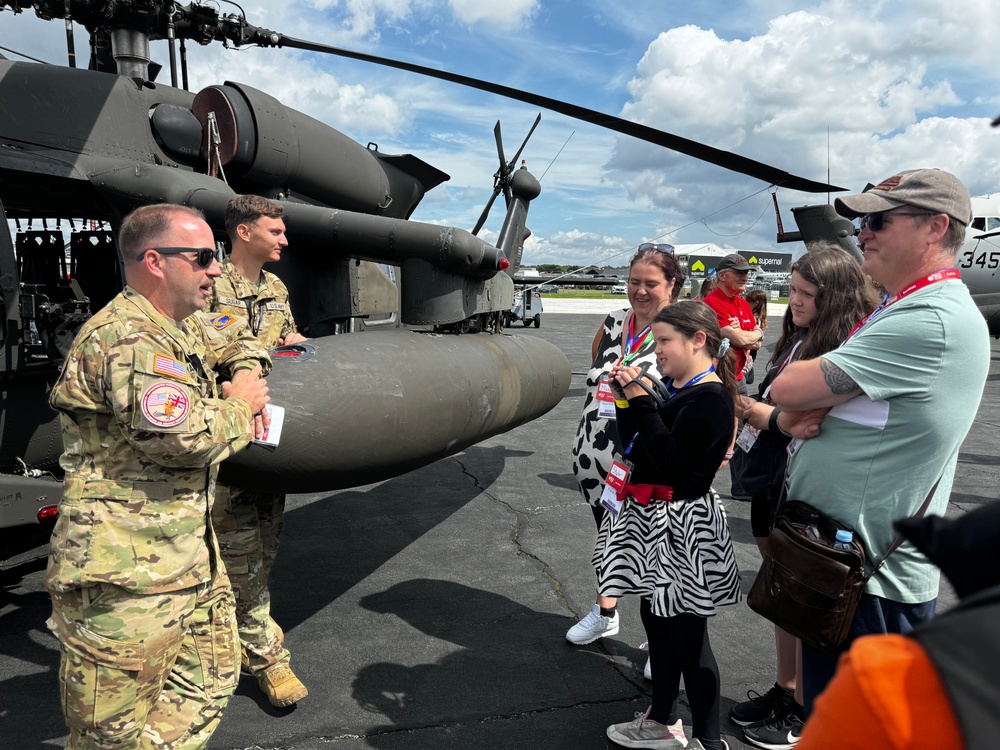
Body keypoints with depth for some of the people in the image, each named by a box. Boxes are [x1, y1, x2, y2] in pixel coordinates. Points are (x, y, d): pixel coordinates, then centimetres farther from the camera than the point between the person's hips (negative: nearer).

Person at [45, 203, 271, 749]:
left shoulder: (183, 326, 12)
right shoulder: (125, 336, -20)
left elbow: (234, 338, 34)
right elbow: (185, 433, -30)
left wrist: (249, 372, 11)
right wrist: (239, 407, -10)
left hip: (190, 555, 10)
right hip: (127, 573, -10)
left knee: (210, 678, 19)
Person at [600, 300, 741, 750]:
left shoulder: (710, 398, -18)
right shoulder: (674, 388, 10)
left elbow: (671, 461, -26)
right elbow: (632, 447, 12)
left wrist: (641, 402, -22)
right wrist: (627, 395, 2)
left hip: (681, 527, -10)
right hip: (650, 518, 10)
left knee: (687, 635, 2)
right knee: (656, 621, 20)